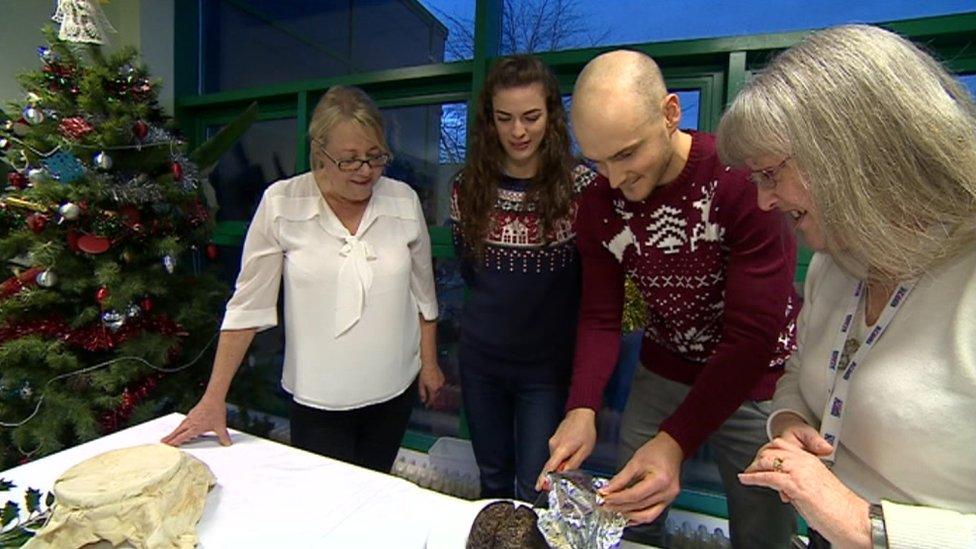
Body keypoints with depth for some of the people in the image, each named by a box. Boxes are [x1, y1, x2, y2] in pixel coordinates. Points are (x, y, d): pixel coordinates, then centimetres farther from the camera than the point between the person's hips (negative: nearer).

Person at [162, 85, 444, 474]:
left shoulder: (403, 201, -5)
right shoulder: (281, 204, -11)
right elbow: (248, 304, -7)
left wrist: (429, 362, 9)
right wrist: (213, 400, -5)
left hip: (393, 391, 2)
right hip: (316, 399, -2)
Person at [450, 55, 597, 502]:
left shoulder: (581, 187, -13)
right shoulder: (469, 185, -3)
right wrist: (494, 313, 7)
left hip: (547, 364, -3)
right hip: (480, 358, 4)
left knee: (534, 492, 8)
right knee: (492, 479, 23)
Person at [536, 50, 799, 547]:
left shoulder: (745, 177, -25)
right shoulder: (597, 206, -10)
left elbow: (753, 334, -26)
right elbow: (600, 318, -7)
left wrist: (675, 441, -34)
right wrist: (582, 409, -23)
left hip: (756, 384, -3)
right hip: (663, 373, 4)